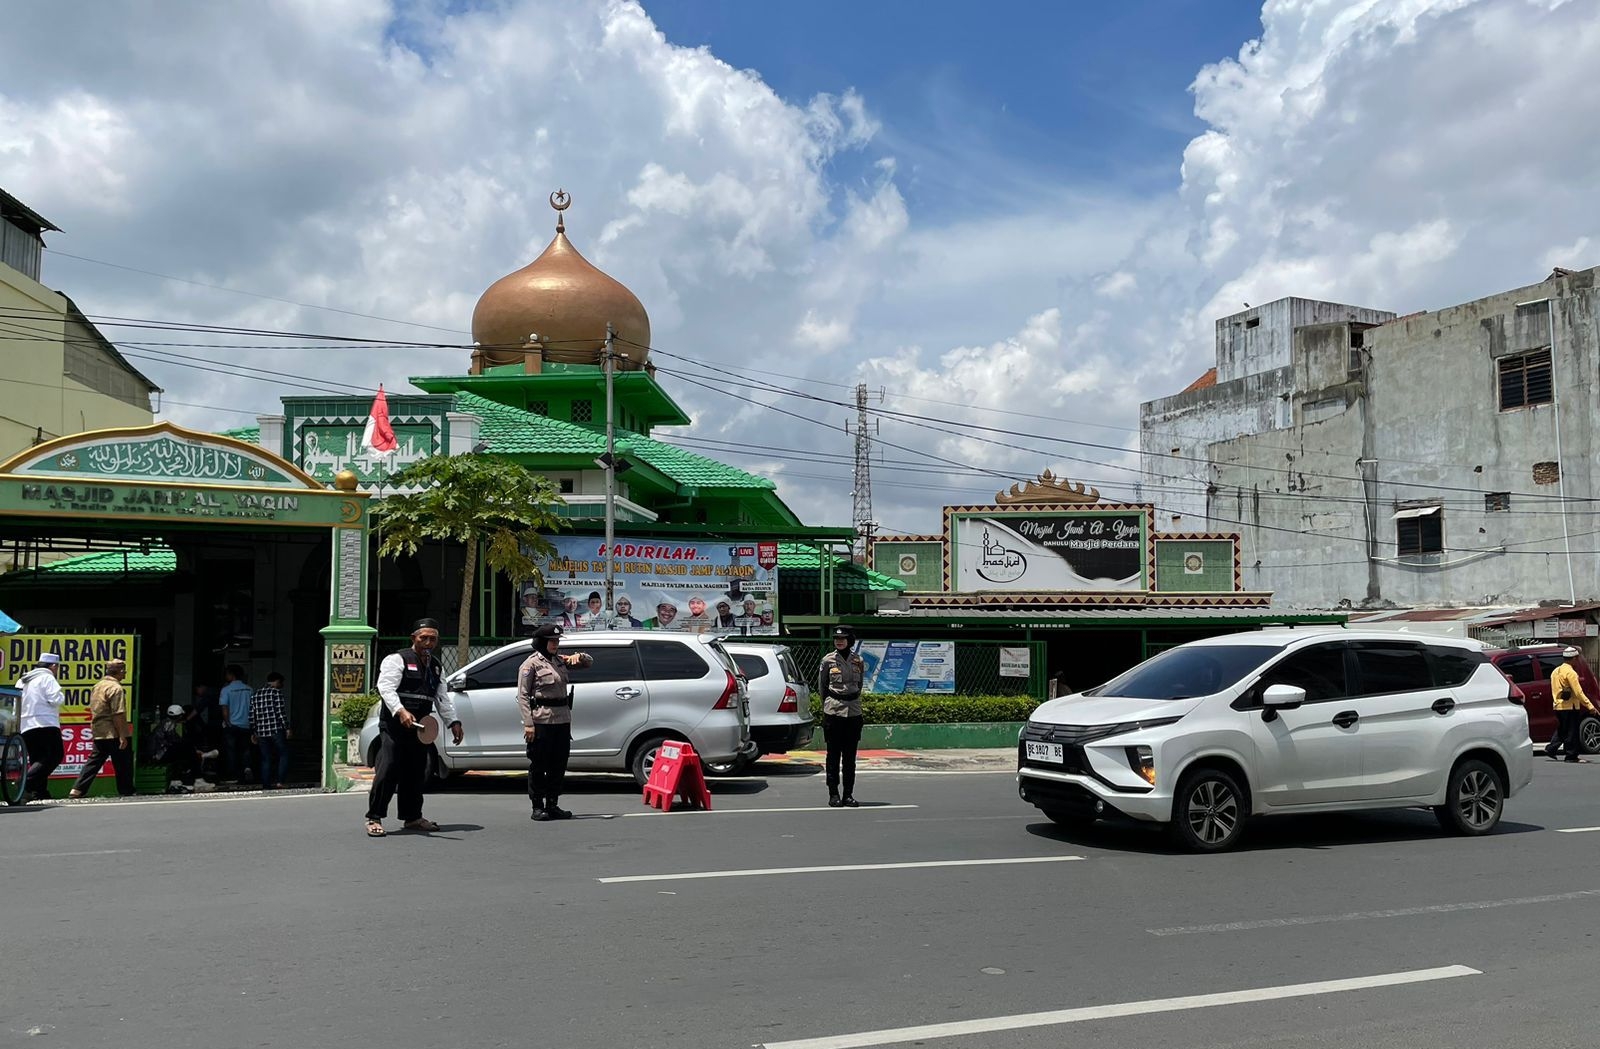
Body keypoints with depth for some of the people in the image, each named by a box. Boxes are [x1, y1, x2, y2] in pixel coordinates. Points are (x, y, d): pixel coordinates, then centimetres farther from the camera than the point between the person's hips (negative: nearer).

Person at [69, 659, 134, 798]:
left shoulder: (97, 686, 14)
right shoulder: (115, 688, -15)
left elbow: (93, 710, 22)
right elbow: (118, 714, -20)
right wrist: (122, 736, -20)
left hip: (98, 733, 8)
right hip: (113, 734, -8)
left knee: (94, 762, 11)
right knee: (123, 765, 2)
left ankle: (77, 790, 3)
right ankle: (126, 792, 8)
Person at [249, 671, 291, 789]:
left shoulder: (255, 694, 14)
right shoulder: (276, 692, -5)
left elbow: (252, 715, 14)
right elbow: (280, 711, -12)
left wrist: (253, 733, 19)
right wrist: (287, 728, -7)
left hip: (261, 732, 6)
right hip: (276, 730, -5)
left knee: (266, 759, 10)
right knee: (284, 755, 6)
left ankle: (266, 786, 9)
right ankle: (279, 781, -5)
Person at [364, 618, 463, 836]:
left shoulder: (436, 667, 19)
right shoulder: (397, 660, -3)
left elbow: (442, 698, 23)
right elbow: (386, 688, -16)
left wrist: (453, 722, 12)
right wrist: (401, 711, -30)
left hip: (419, 727, 7)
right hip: (394, 725, -7)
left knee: (416, 773, 11)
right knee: (387, 771, -11)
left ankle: (412, 817, 21)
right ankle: (374, 818, -5)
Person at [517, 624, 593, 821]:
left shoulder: (560, 660, 14)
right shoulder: (531, 664, -4)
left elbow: (590, 662, 24)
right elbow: (522, 696, -8)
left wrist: (578, 656, 0)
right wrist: (528, 724, -16)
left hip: (563, 720, 7)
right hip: (541, 721, -6)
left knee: (559, 765, 10)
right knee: (538, 766, 0)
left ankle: (552, 805, 19)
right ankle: (537, 807, 8)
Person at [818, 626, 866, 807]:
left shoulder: (858, 661, 7)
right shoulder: (828, 660, 0)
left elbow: (859, 686, 14)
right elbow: (823, 687, 4)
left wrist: (856, 706, 9)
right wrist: (825, 710, 1)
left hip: (853, 712, 2)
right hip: (833, 712, -2)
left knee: (850, 756, 6)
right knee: (833, 755, 1)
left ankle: (848, 794, 12)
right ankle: (833, 794, 6)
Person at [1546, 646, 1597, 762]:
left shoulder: (1555, 671, 12)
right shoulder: (1570, 672, -15)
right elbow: (1578, 692, -20)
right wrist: (1590, 706, -19)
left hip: (1557, 706, 8)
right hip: (1570, 707, -8)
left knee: (1561, 730, 18)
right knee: (1572, 732, -1)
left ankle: (1551, 750, 12)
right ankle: (1572, 755, 3)